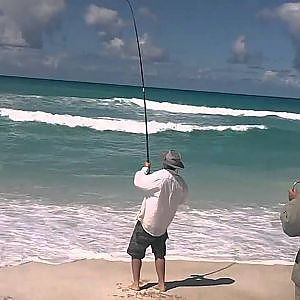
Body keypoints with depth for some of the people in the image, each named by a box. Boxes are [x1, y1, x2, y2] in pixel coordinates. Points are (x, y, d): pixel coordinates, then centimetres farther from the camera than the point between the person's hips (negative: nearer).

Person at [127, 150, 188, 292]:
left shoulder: (160, 177, -25)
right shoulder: (182, 184, -5)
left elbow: (138, 181, -13)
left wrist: (145, 168, 4)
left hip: (145, 223, -5)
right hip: (162, 226, 5)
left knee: (136, 253, 10)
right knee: (159, 254, 20)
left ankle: (136, 283, 15)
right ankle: (161, 284, 23)